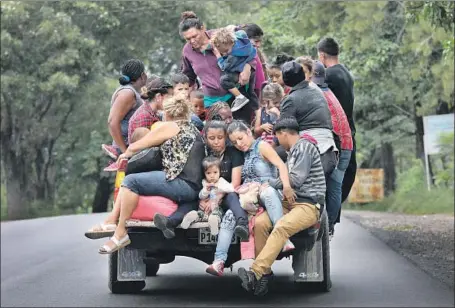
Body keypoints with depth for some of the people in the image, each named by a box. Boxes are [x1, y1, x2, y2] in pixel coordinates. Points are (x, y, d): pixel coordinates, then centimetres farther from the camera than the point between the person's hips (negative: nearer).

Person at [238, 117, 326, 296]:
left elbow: (296, 180, -13)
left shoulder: (304, 147, -5)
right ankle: (264, 275, -20)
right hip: (291, 202, 8)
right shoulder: (293, 152, 25)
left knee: (281, 227, -34)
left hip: (309, 204, -8)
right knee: (260, 223, -17)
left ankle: (255, 273, -43)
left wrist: (271, 183, -2)